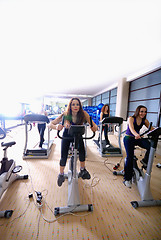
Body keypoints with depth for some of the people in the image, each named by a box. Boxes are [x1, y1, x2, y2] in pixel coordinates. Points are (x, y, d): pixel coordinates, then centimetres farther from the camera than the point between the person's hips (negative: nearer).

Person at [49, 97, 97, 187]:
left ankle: (82, 170, 10)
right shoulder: (65, 115, -27)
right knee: (63, 155, -8)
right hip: (67, 135, -1)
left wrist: (94, 127, -46)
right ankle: (61, 174, 20)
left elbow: (94, 126, -23)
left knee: (82, 150, -19)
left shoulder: (83, 114, -25)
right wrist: (57, 127, -49)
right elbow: (50, 124, -27)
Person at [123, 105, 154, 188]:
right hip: (129, 138, -4)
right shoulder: (131, 118, -13)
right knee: (130, 157, -11)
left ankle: (145, 161, 7)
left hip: (138, 138, 5)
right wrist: (136, 134, -50)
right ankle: (127, 179, 4)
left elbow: (152, 129, -3)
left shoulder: (145, 120, 3)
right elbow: (131, 128, -31)